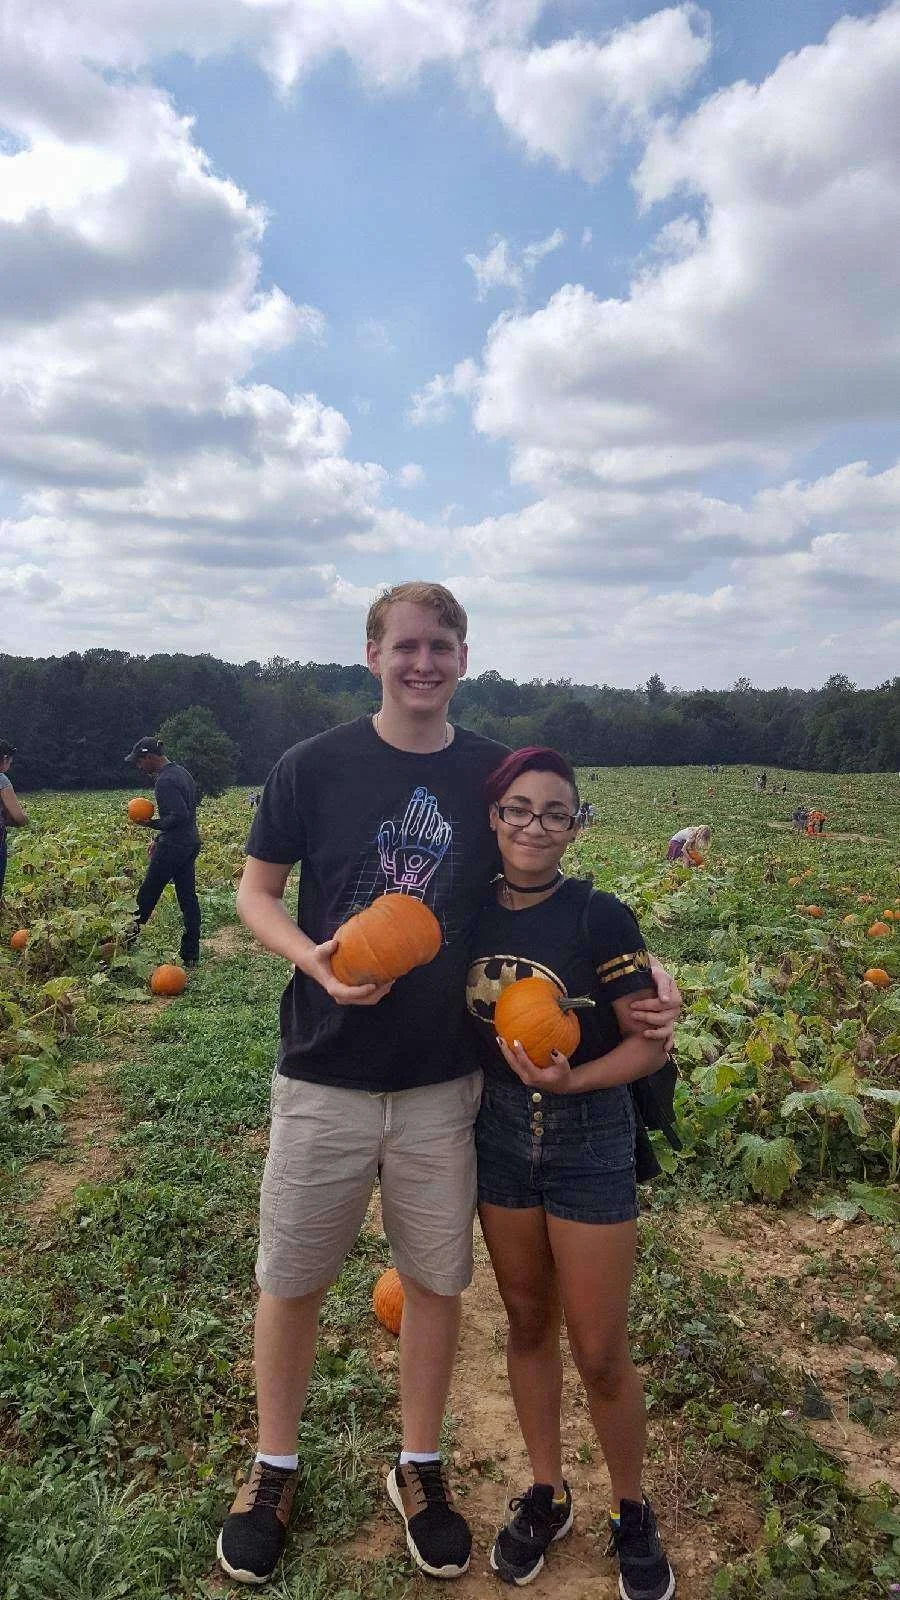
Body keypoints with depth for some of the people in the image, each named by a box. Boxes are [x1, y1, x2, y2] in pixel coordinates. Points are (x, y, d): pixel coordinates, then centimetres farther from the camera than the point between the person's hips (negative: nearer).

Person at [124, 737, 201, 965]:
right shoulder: (182, 772, 14)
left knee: (147, 895, 1)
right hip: (191, 843, 9)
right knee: (188, 897, 9)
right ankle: (191, 955, 12)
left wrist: (152, 824, -14)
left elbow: (179, 816, -25)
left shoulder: (165, 781, -18)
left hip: (173, 848, -9)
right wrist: (159, 839, 22)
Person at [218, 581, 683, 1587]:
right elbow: (255, 891, 1)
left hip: (444, 1082, 2)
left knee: (436, 1280, 15)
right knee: (291, 1280, 13)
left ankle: (419, 1469, 40)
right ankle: (273, 1469, 39)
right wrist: (312, 958, -20)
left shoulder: (493, 774, -1)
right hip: (324, 1076, -1)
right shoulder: (314, 767, -6)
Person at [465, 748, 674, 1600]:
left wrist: (571, 1080, -26)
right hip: (500, 1134, 4)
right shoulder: (473, 913, -4)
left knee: (599, 1353, 7)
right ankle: (546, 1492, 41)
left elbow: (651, 1043, -12)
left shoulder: (599, 918, -17)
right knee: (527, 1321, 19)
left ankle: (632, 1512, 35)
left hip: (590, 1140, -4)